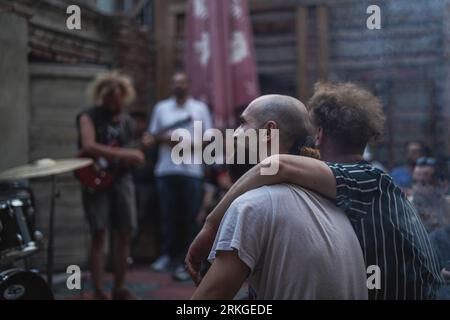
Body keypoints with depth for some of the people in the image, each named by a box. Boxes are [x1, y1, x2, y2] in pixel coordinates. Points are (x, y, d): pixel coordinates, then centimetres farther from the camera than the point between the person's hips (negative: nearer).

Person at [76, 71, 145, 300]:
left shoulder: (125, 121, 14)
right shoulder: (89, 117, -4)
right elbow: (88, 147, -21)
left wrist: (134, 157, -3)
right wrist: (124, 154, -25)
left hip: (121, 178, 5)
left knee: (125, 234, 3)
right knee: (99, 235, -9)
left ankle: (119, 289, 14)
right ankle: (98, 292, -4)